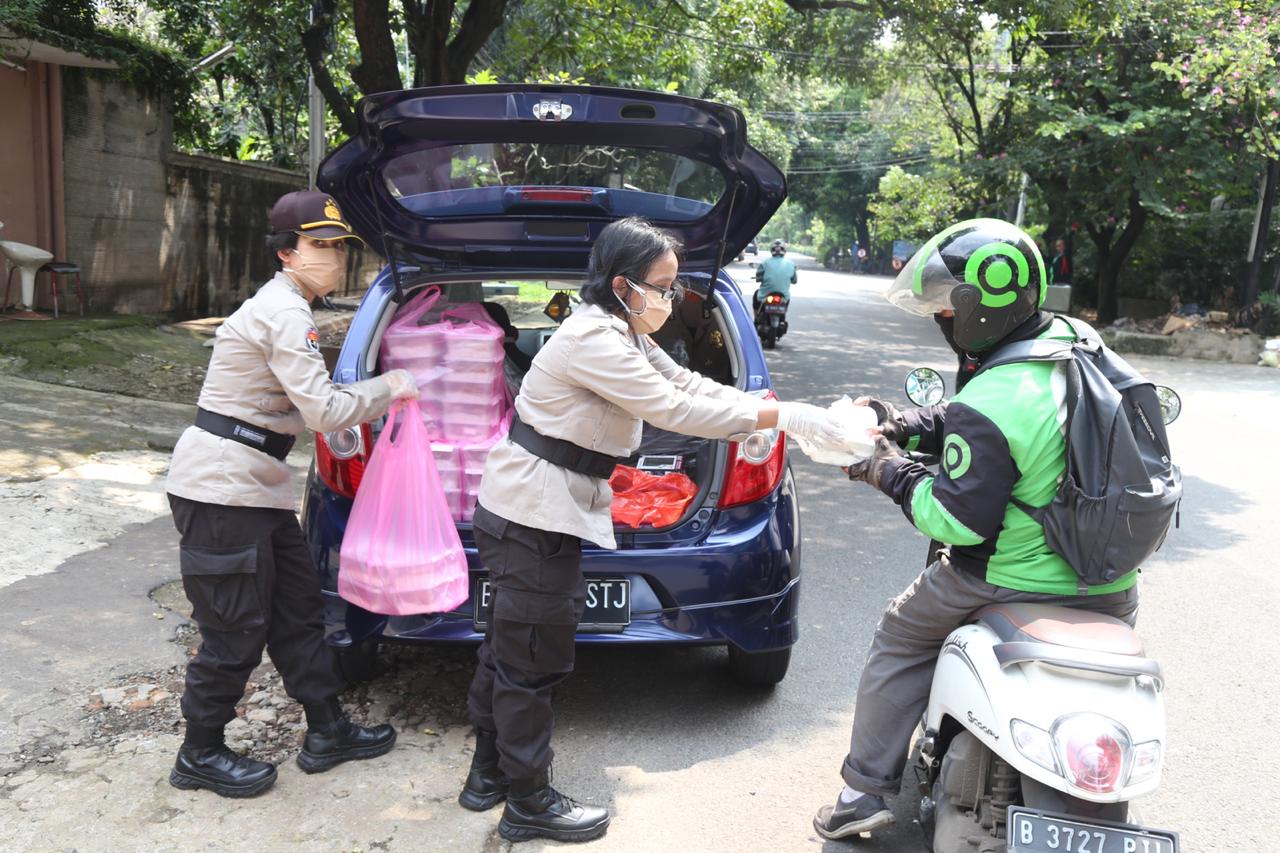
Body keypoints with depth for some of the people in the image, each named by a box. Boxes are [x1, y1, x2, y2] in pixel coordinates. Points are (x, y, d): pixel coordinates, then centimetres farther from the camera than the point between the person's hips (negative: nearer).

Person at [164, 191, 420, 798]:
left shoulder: (283, 307, 15)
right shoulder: (286, 314, -17)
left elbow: (305, 402, 18)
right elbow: (324, 411, -21)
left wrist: (368, 399, 8)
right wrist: (387, 389, -5)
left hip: (255, 485, 10)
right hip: (222, 486, -10)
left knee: (298, 609, 15)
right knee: (237, 630, 2)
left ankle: (327, 732, 27)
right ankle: (200, 756, 21)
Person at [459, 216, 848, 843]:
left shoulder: (625, 336, 9)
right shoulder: (592, 340, -23)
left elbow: (692, 386, 6)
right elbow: (677, 411, -25)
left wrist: (785, 408, -5)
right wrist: (785, 417, -21)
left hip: (534, 515, 10)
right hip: (531, 519, -10)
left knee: (508, 651, 20)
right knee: (532, 662, 3)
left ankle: (489, 774, 36)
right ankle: (529, 804, 19)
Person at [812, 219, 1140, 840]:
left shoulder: (990, 404, -26)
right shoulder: (1076, 342, 0)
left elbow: (957, 520, -23)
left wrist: (891, 474, -10)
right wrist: (907, 425, 4)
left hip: (1014, 579, -7)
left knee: (900, 638, 14)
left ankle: (867, 789, 20)